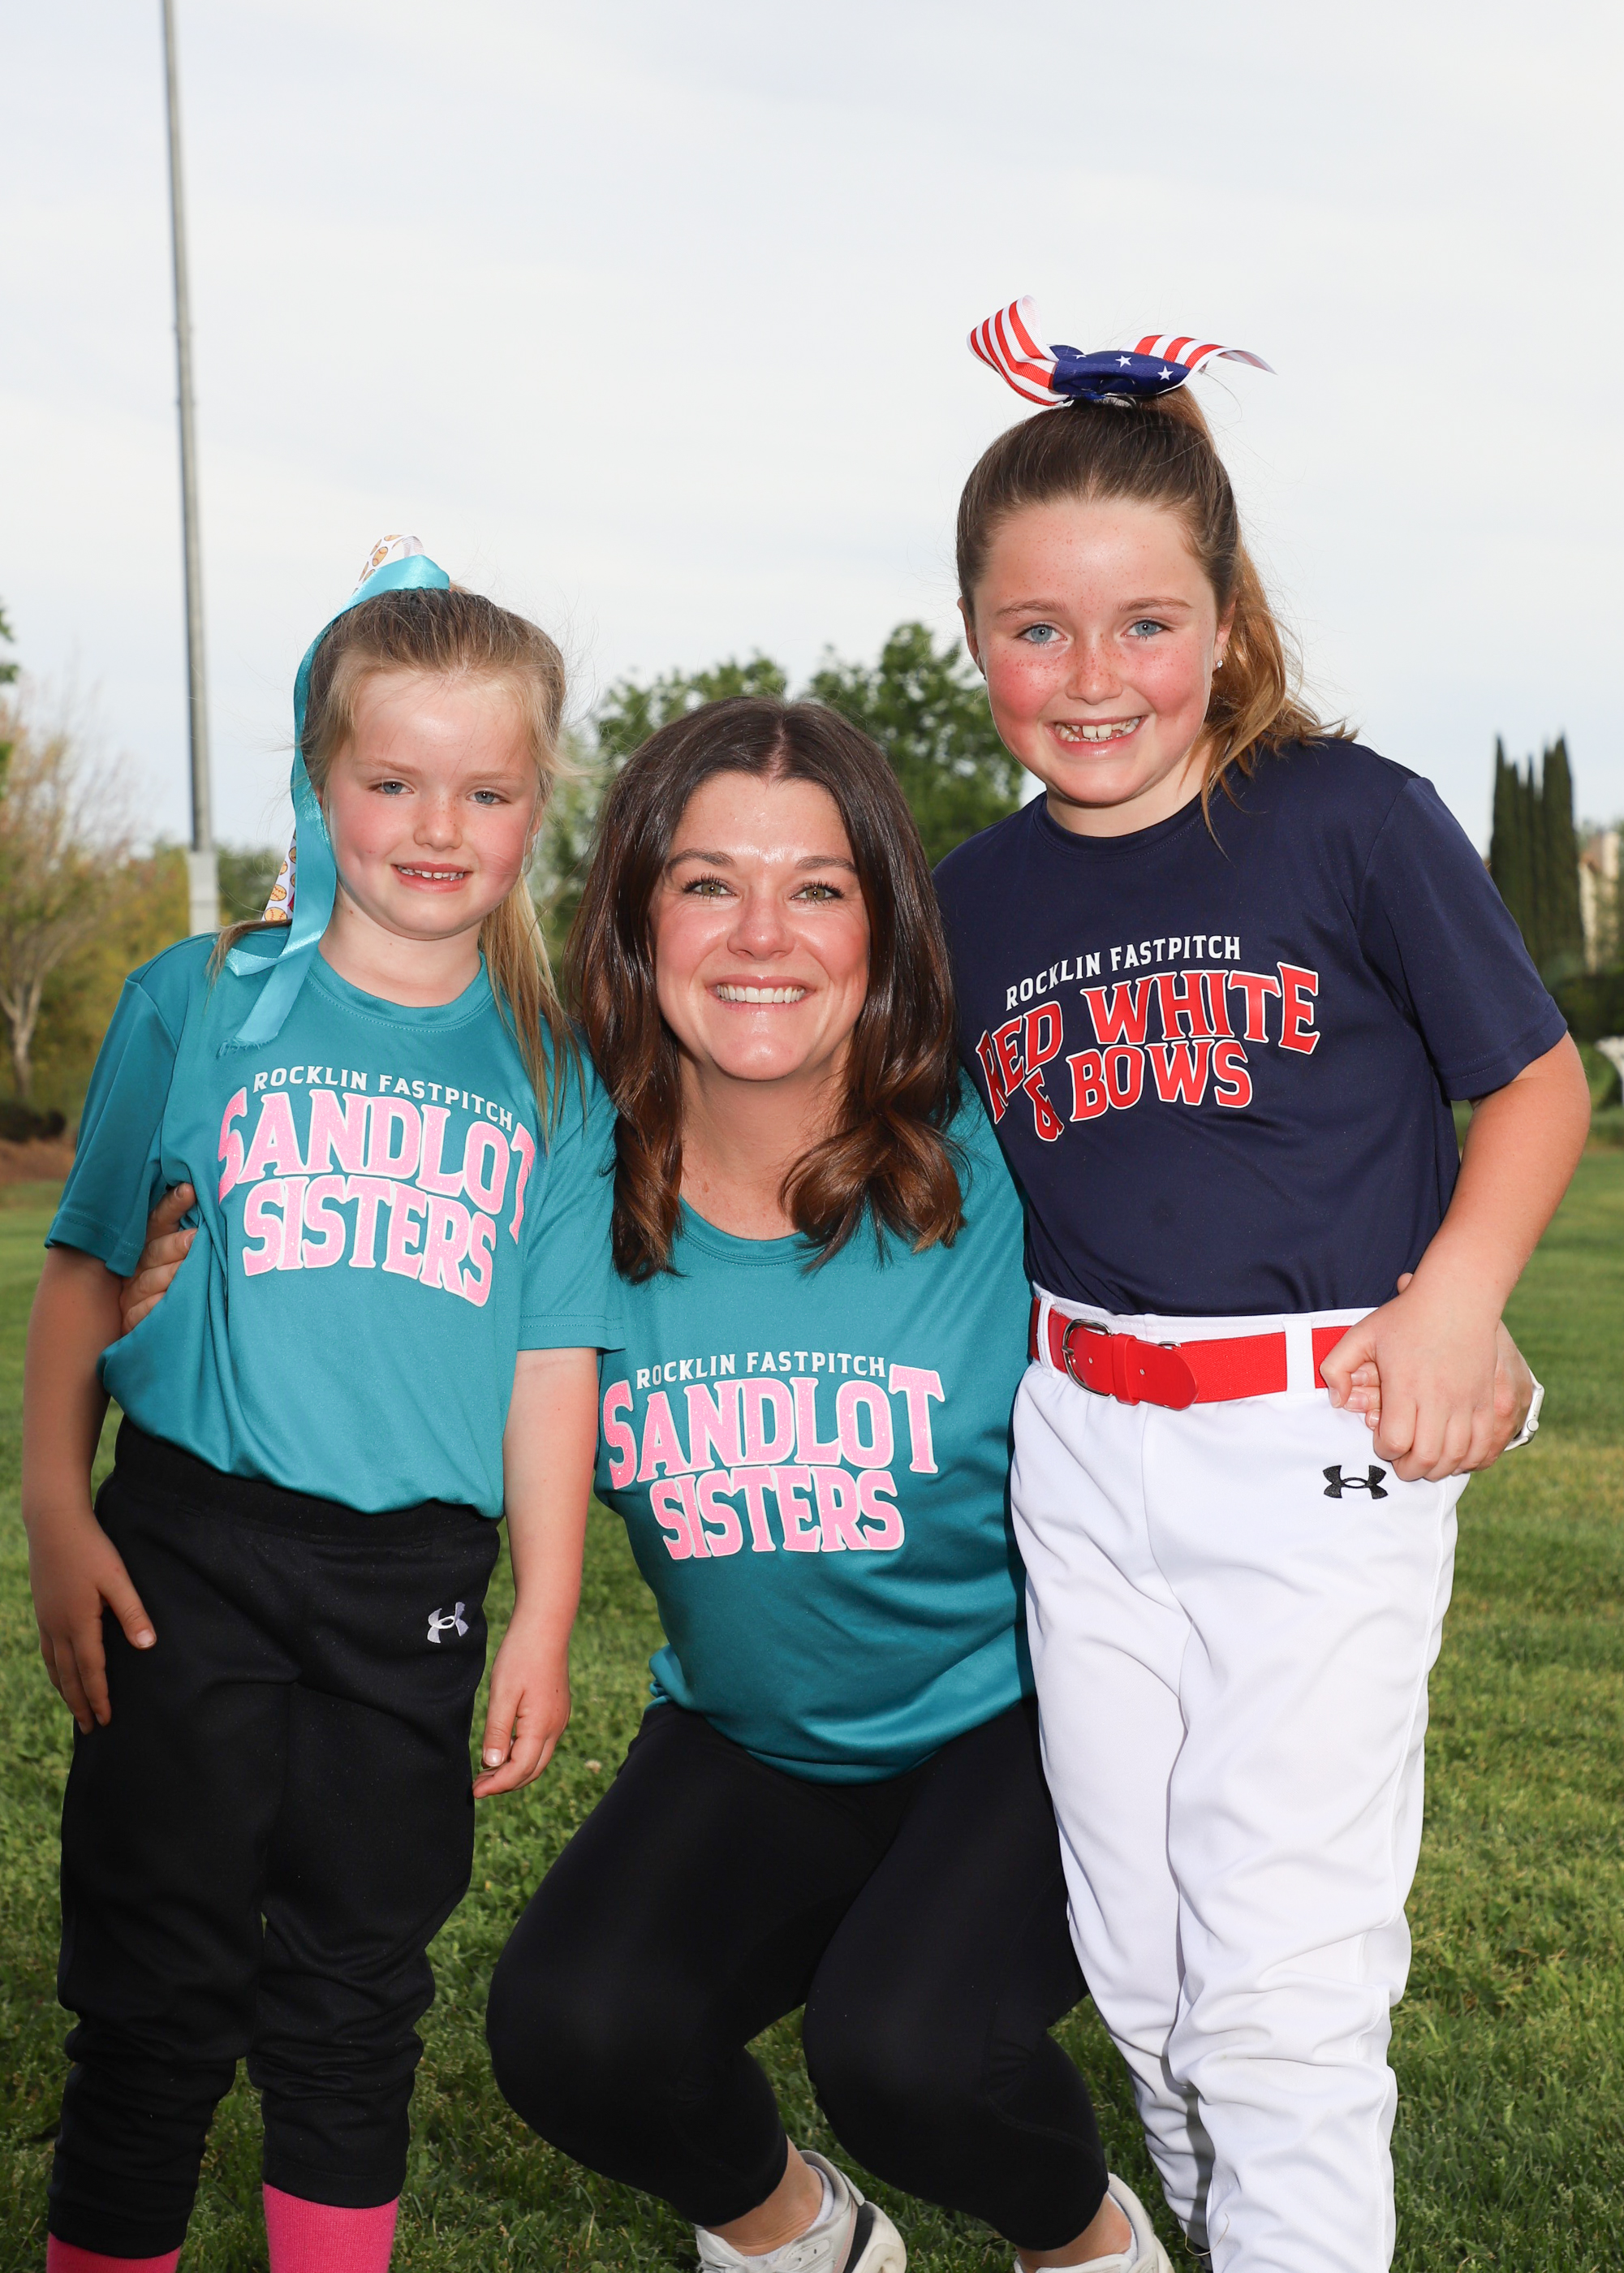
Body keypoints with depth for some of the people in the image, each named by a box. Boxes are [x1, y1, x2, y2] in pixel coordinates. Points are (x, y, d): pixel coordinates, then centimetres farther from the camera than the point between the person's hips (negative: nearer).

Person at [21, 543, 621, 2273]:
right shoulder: (198, 1004, 1)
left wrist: (544, 1620, 4)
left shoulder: (551, 1071, 5)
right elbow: (88, 1266, 5)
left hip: (416, 1574, 2)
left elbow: (554, 1353, 6)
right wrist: (56, 1513, -4)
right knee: (157, 1979, 4)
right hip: (191, 1550, -1)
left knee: (360, 1977, 13)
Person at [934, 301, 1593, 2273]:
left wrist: (1453, 1301, -15)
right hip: (1082, 1460, 5)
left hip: (1325, 1444, -4)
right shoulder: (976, 901, 6)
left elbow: (1539, 1084, -1)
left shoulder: (1351, 820, -7)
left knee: (1280, 1975, -4)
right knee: (1137, 1957, 13)